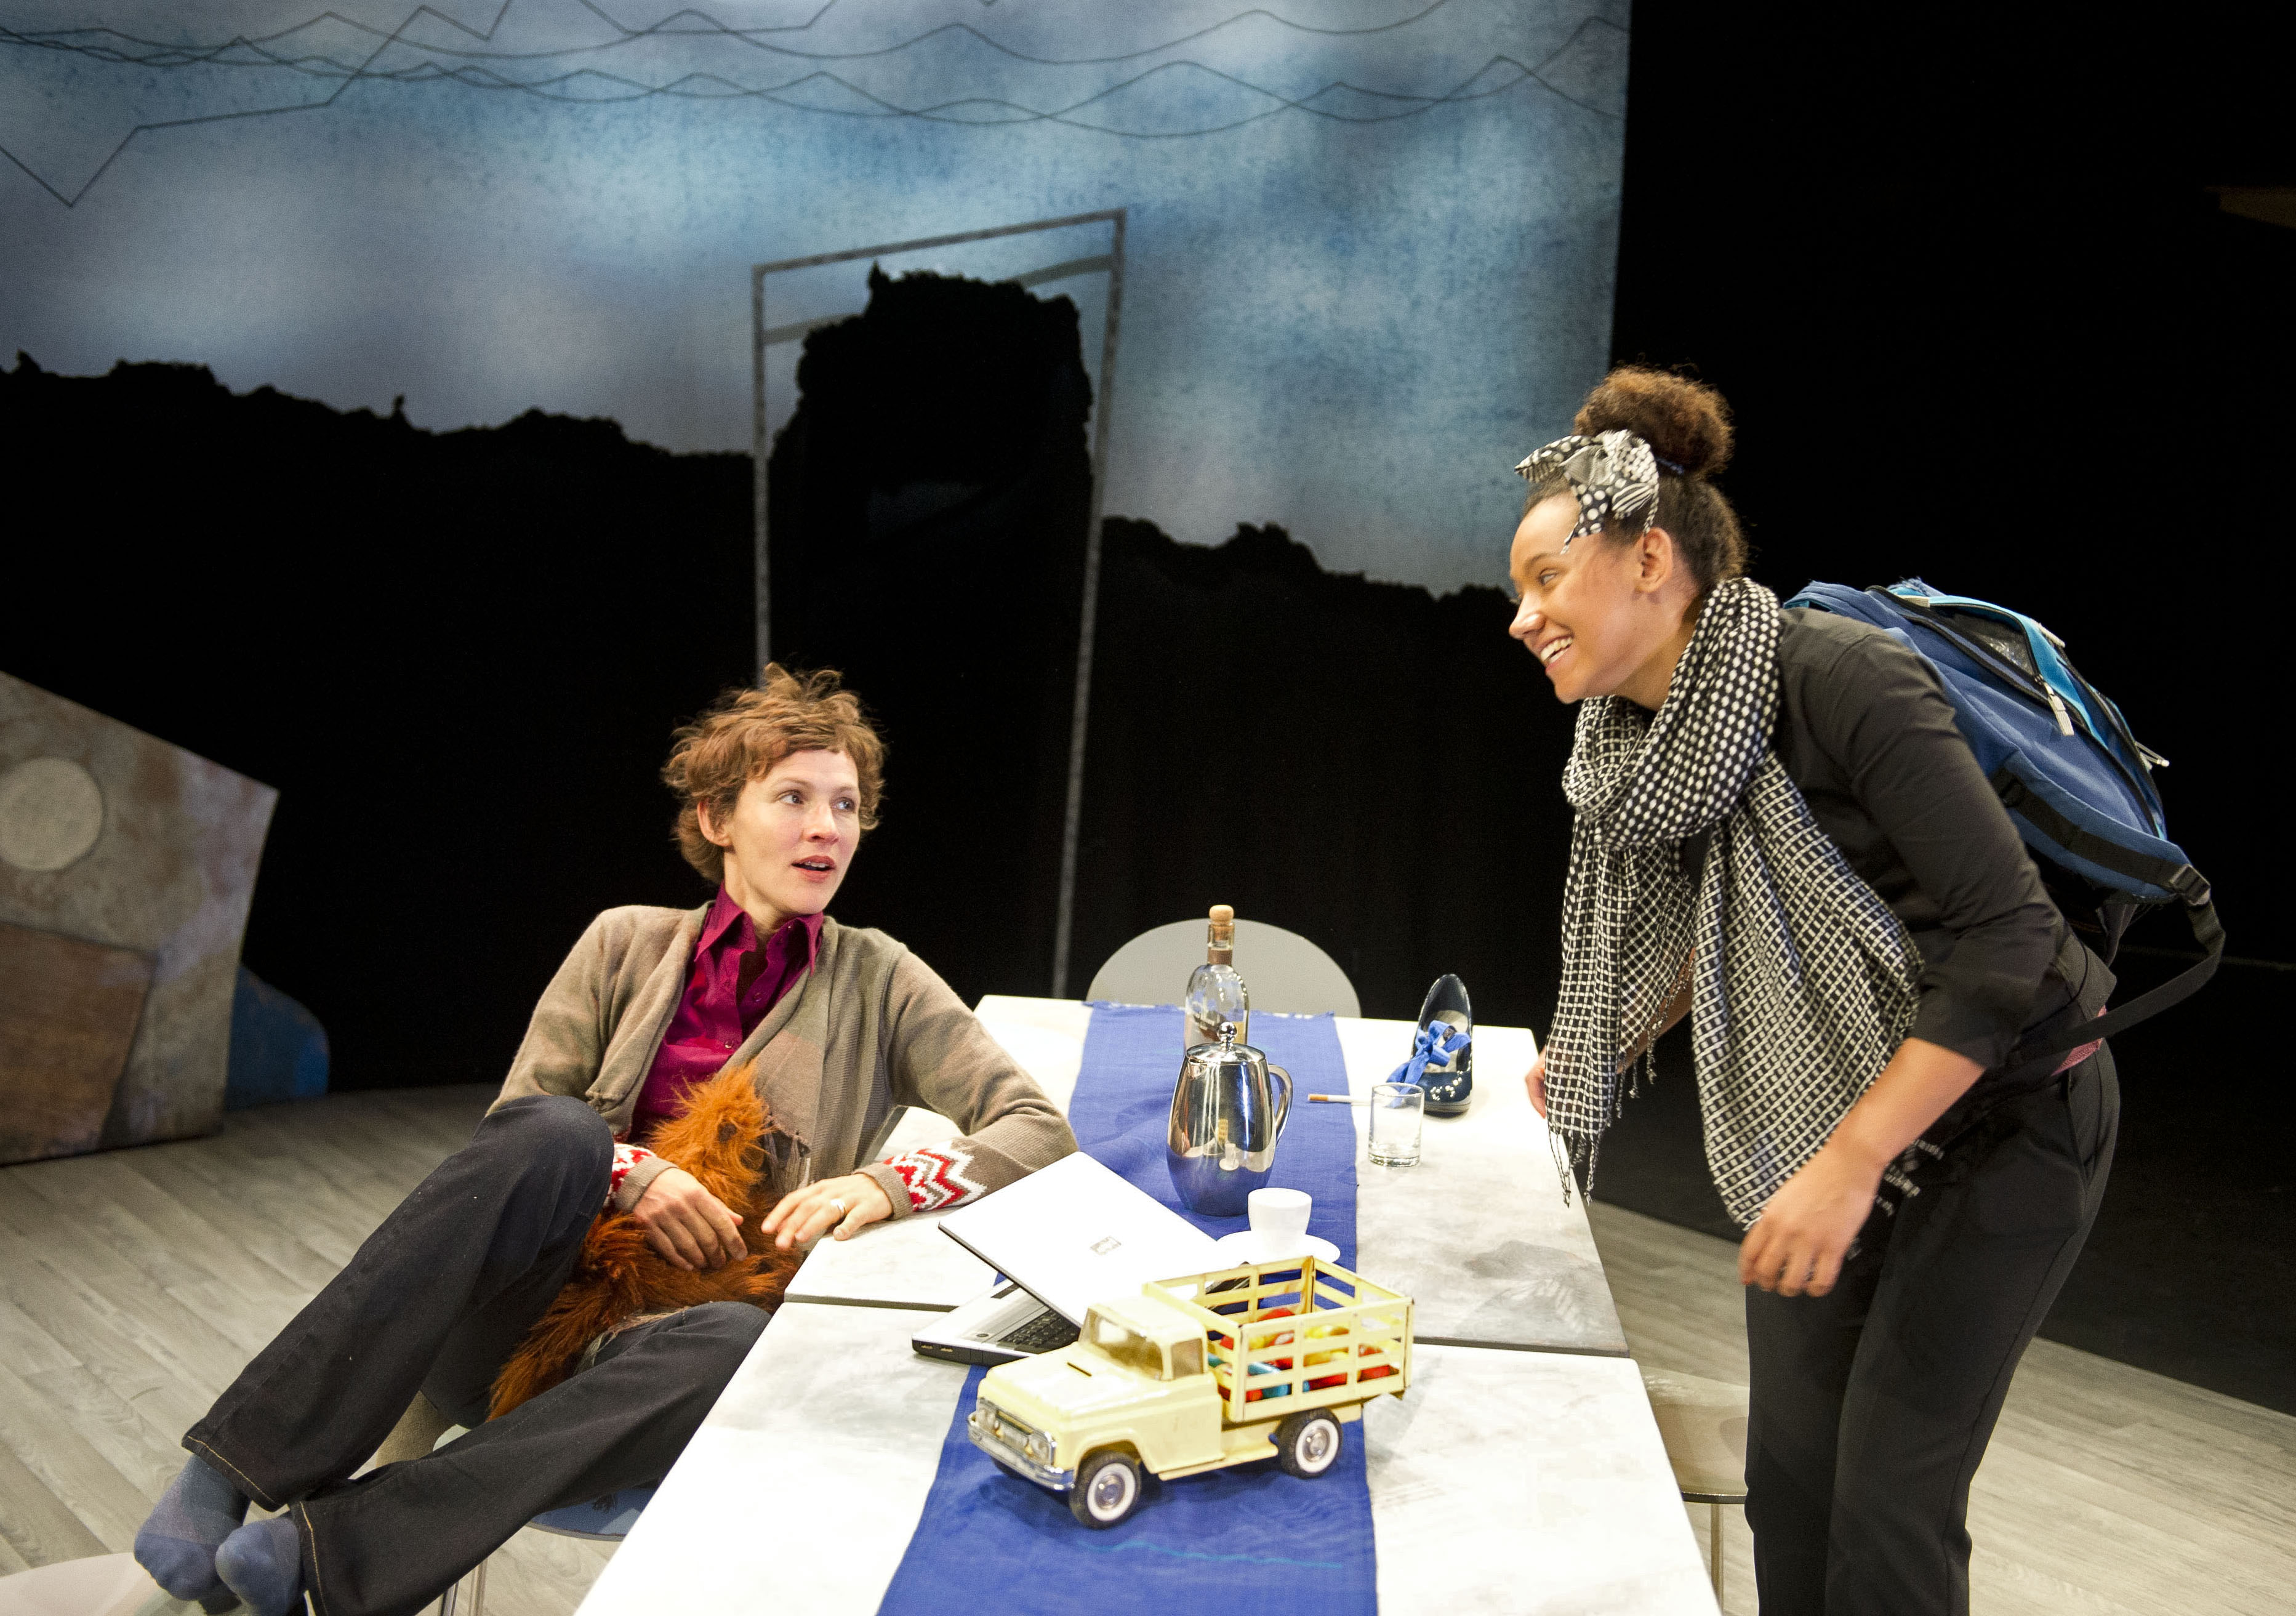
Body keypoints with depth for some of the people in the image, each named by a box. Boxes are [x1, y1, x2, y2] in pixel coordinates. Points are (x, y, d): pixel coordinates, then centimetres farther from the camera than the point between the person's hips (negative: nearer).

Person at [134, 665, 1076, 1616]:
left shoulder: (877, 984, 8)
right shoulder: (629, 945, 10)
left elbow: (1040, 1132, 1)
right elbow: (513, 1134, 7)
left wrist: (883, 1187, -17)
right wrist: (628, 1173, -15)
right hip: (521, 1318, 1)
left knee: (747, 1347, -38)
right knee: (560, 1132, -32)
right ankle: (233, 1473, -33)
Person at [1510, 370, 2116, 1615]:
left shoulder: (1840, 681, -26)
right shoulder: (1640, 743, -3)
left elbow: (2008, 939, -28)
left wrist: (1850, 1162, -29)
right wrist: (1606, 1048, 6)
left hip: (1998, 1114, -7)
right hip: (1813, 1127, 7)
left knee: (1888, 1499, -4)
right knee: (1787, 1471, 8)